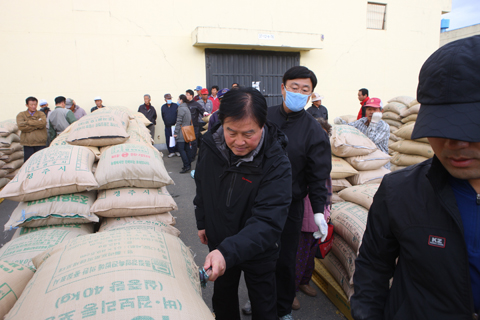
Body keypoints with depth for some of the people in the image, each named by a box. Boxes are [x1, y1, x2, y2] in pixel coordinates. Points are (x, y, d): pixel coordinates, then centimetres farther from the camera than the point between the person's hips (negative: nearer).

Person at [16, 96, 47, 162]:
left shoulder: (41, 114, 10)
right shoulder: (21, 115, 10)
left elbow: (43, 123, -12)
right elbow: (21, 126, -8)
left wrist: (27, 122, -6)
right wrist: (37, 126, -8)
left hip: (41, 144, 0)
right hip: (27, 144, 0)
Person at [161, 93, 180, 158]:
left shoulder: (176, 105, 0)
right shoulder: (163, 107, 9)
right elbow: (163, 117, 18)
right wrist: (166, 123, 12)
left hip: (175, 125, -2)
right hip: (167, 127, 3)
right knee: (168, 140, 2)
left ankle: (177, 151, 14)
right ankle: (171, 152, 14)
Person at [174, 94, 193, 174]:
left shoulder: (181, 108, -13)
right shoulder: (187, 108, 14)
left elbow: (179, 122, -16)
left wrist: (175, 132, -12)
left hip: (181, 133, -9)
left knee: (180, 149, -7)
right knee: (187, 148, 11)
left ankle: (186, 166, -10)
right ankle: (189, 165, 16)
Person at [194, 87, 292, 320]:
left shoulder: (276, 163, -30)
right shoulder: (210, 146, -16)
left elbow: (268, 222, -36)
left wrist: (228, 252, -48)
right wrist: (202, 222, 11)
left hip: (259, 250, -4)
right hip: (219, 247, 4)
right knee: (223, 298, 27)